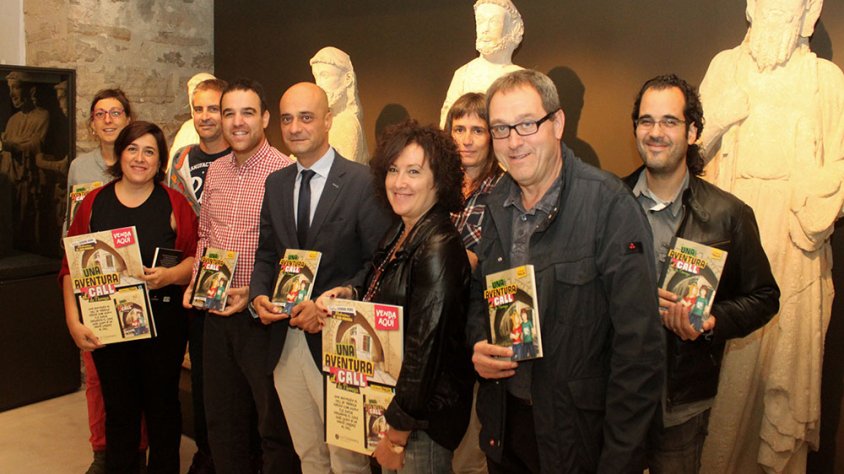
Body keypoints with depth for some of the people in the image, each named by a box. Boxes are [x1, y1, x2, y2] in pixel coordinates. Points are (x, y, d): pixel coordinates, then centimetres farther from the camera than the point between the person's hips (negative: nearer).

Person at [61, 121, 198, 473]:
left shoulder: (174, 204, -1)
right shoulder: (94, 203, 4)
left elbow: (197, 258, -1)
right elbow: (72, 266, 4)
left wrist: (170, 275, -20)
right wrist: (73, 320, -4)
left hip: (163, 322, -1)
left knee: (162, 406, 10)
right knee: (119, 409, 12)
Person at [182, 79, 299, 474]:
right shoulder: (215, 171, 9)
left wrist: (256, 293, -19)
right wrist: (196, 281, 5)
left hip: (261, 317, -7)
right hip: (217, 313, 7)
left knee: (275, 426, 7)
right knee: (221, 420, 19)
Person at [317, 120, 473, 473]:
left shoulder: (438, 248, -24)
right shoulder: (399, 232, 3)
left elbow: (426, 347, -24)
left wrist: (397, 434, -18)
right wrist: (349, 295, -4)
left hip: (424, 415, -8)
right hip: (388, 397, 9)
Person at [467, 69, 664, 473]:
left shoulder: (610, 205, -18)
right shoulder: (496, 204, 0)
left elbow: (639, 344, -20)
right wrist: (478, 345, -5)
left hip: (579, 433, -5)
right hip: (504, 420, 5)